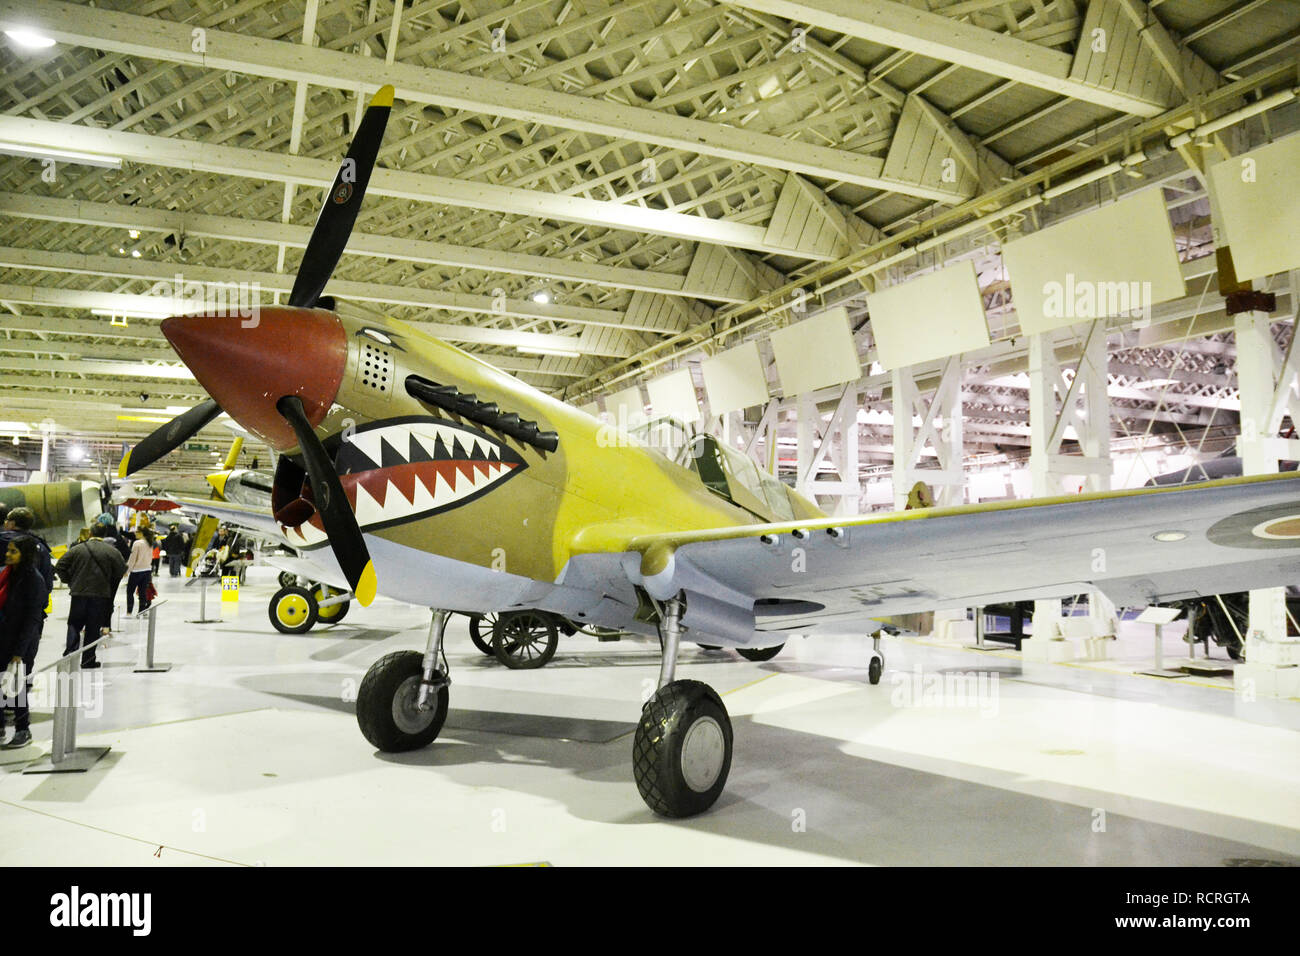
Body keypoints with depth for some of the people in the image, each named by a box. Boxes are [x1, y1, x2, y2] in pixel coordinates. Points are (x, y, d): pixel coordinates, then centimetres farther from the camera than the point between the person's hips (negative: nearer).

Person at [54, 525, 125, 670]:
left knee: (74, 624, 15)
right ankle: (88, 660, 8)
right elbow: (121, 571, -3)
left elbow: (59, 567, -1)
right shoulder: (112, 551, -3)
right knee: (93, 628, 6)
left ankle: (70, 652, 4)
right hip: (101, 594, -1)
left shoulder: (77, 549, 0)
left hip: (79, 593, 1)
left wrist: (69, 581, 12)